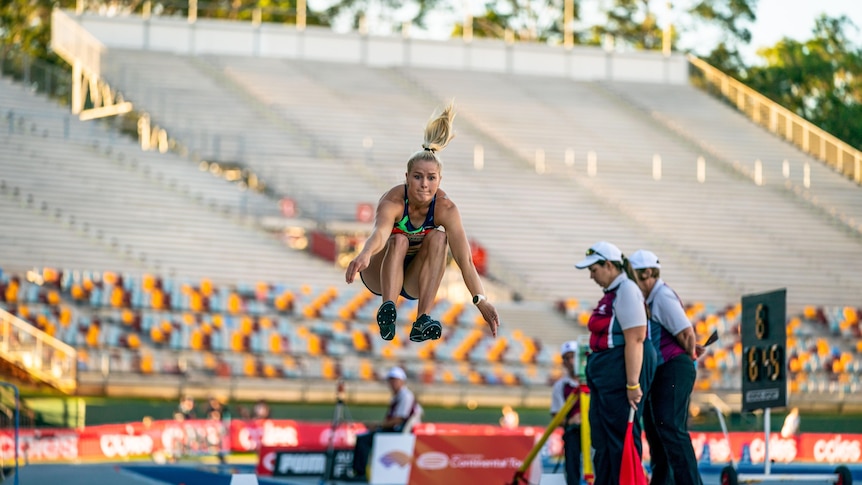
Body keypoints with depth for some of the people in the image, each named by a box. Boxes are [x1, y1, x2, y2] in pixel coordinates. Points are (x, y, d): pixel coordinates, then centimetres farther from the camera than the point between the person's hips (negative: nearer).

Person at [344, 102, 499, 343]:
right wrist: (365, 255, -74)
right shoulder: (393, 202, -29)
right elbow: (379, 232, -51)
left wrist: (481, 301, -45)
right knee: (399, 240, -30)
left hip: (415, 281, 2)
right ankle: (387, 308, -47)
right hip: (379, 276, -2)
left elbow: (464, 259, -30)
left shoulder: (445, 208, -22)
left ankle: (423, 319, -34)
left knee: (438, 237, -25)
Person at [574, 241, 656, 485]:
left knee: (622, 439, -9)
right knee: (602, 442, 13)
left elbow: (635, 340, -20)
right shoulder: (612, 293, 18)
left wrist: (633, 384, -24)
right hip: (605, 373, 11)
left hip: (623, 370, -11)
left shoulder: (626, 290, -13)